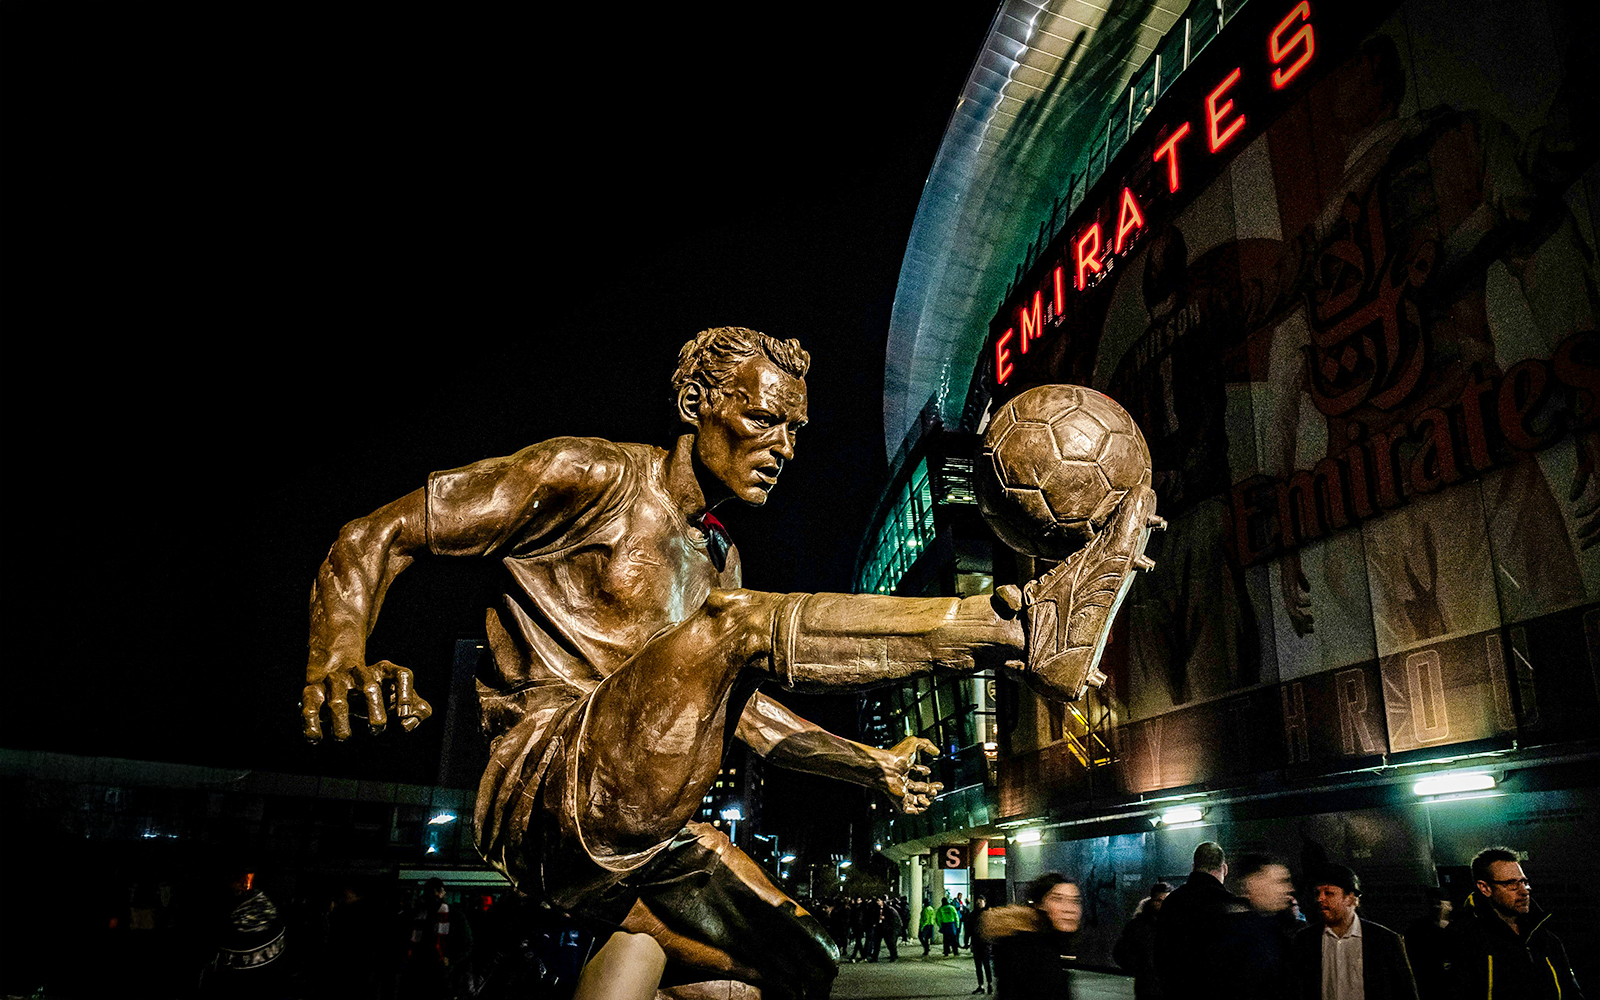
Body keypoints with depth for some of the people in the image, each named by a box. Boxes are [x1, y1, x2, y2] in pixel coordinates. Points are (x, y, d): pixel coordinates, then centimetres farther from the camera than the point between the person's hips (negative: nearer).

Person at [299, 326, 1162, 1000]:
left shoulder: (718, 556, 19)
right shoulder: (593, 478, -5)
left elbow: (743, 708, 24)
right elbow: (374, 539, -7)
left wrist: (870, 766, 15)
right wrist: (335, 667, -26)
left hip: (639, 839, 9)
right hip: (551, 802, -9)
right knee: (743, 619, -27)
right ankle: (1022, 625, -28)